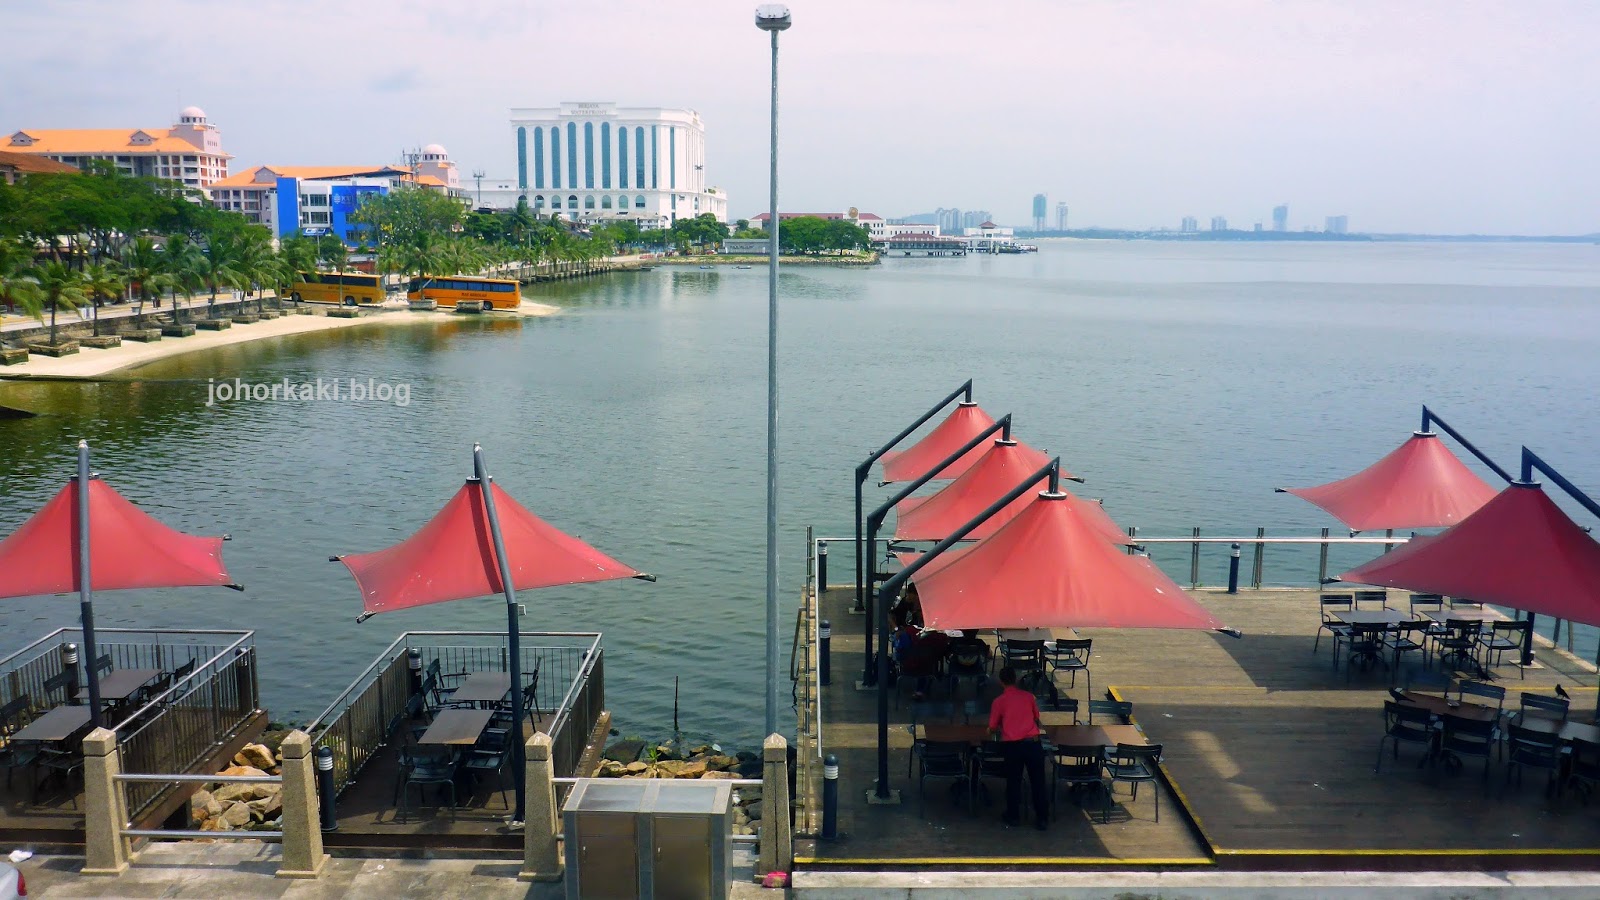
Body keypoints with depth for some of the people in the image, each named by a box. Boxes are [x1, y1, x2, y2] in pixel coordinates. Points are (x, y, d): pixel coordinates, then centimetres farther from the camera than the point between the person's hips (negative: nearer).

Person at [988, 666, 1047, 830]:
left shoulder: (999, 701, 1)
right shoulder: (1028, 696, 8)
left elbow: (992, 727, 7)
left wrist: (1000, 729, 30)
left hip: (1012, 745, -1)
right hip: (1033, 742, 2)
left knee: (1013, 781, 14)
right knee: (1038, 782, 9)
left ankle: (1013, 817, 23)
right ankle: (1042, 819, 13)